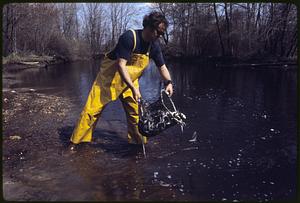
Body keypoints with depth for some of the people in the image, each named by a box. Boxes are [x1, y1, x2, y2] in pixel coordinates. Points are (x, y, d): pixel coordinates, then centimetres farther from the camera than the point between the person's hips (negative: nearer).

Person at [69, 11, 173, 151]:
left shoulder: (154, 45, -6)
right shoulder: (129, 37, -27)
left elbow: (162, 67, 4)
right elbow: (121, 65, -31)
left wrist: (168, 82, -14)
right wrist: (133, 88, -37)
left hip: (130, 81, 6)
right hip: (109, 77, -5)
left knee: (135, 112, 3)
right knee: (92, 109, -5)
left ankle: (137, 142, 21)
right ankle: (76, 141, 6)